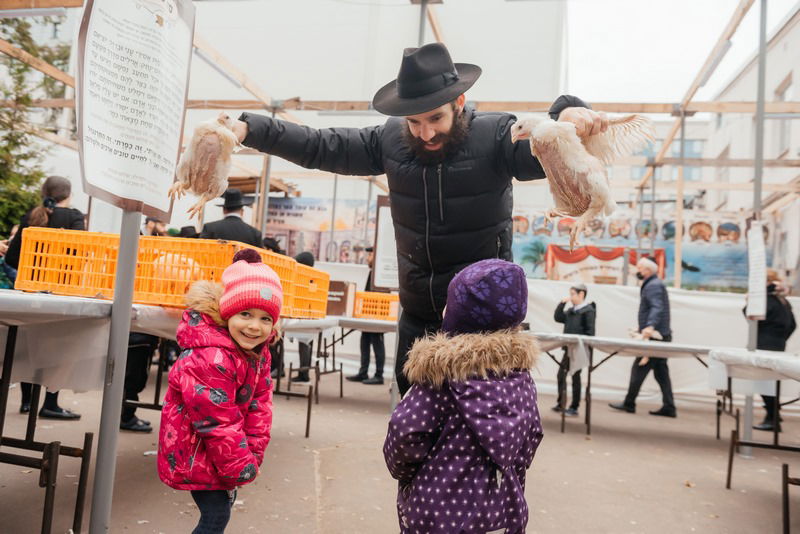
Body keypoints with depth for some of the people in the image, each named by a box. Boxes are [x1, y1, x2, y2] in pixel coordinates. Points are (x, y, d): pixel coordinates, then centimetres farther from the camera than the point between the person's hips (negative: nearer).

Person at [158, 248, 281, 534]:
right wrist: (241, 467, -17)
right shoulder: (210, 359, -33)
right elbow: (218, 424, -28)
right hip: (194, 453, -8)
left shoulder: (258, 352, -5)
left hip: (217, 448, 8)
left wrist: (252, 453, -8)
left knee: (223, 502, 20)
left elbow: (260, 404, -2)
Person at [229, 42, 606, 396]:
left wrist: (568, 114, -49)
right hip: (418, 319, 5)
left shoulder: (495, 136, -12)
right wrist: (249, 129, -2)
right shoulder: (392, 141, 0)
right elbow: (319, 146, 4)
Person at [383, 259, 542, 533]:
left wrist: (400, 469, 0)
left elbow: (407, 430, -19)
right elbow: (532, 436, 5)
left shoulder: (442, 368, -18)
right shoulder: (520, 372, -2)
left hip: (438, 511, -4)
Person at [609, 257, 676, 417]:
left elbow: (657, 308, -28)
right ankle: (669, 407, 11)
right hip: (660, 336, 10)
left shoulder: (653, 286, -13)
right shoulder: (652, 284, 19)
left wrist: (650, 326, -43)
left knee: (639, 368, -4)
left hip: (654, 336, -10)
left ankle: (629, 404, 3)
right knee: (661, 371, 10)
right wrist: (645, 328, 34)